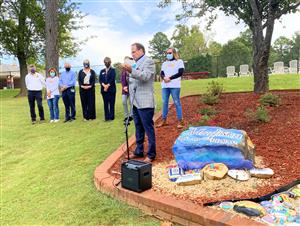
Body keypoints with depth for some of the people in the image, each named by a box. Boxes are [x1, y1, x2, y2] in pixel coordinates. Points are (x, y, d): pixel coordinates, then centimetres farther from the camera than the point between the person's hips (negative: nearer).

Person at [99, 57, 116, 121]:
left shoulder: (113, 70, 4)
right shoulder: (102, 71, 17)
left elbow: (112, 79, -8)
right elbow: (100, 80, 5)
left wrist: (107, 85, -15)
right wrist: (104, 85, -12)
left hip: (111, 89, -4)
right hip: (104, 90, 4)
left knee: (111, 104, -2)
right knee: (105, 104, 4)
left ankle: (111, 117, 2)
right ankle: (106, 117, 8)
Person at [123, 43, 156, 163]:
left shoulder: (148, 61, -6)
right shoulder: (136, 63, 17)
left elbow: (145, 76, -21)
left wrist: (131, 70, -30)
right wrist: (129, 86, 13)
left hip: (144, 102, -9)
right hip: (135, 101, 9)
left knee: (148, 128, -2)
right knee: (138, 128, 16)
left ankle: (151, 154, 7)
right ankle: (139, 151, 28)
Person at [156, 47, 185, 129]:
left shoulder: (179, 61, 6)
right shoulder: (164, 63, 21)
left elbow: (180, 72, -7)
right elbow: (161, 73, 12)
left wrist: (170, 78, -14)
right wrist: (164, 78, -11)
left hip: (174, 86, -5)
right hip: (165, 86, 5)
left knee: (177, 103, -5)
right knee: (164, 103, 7)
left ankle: (180, 121, 0)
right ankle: (164, 121, 15)